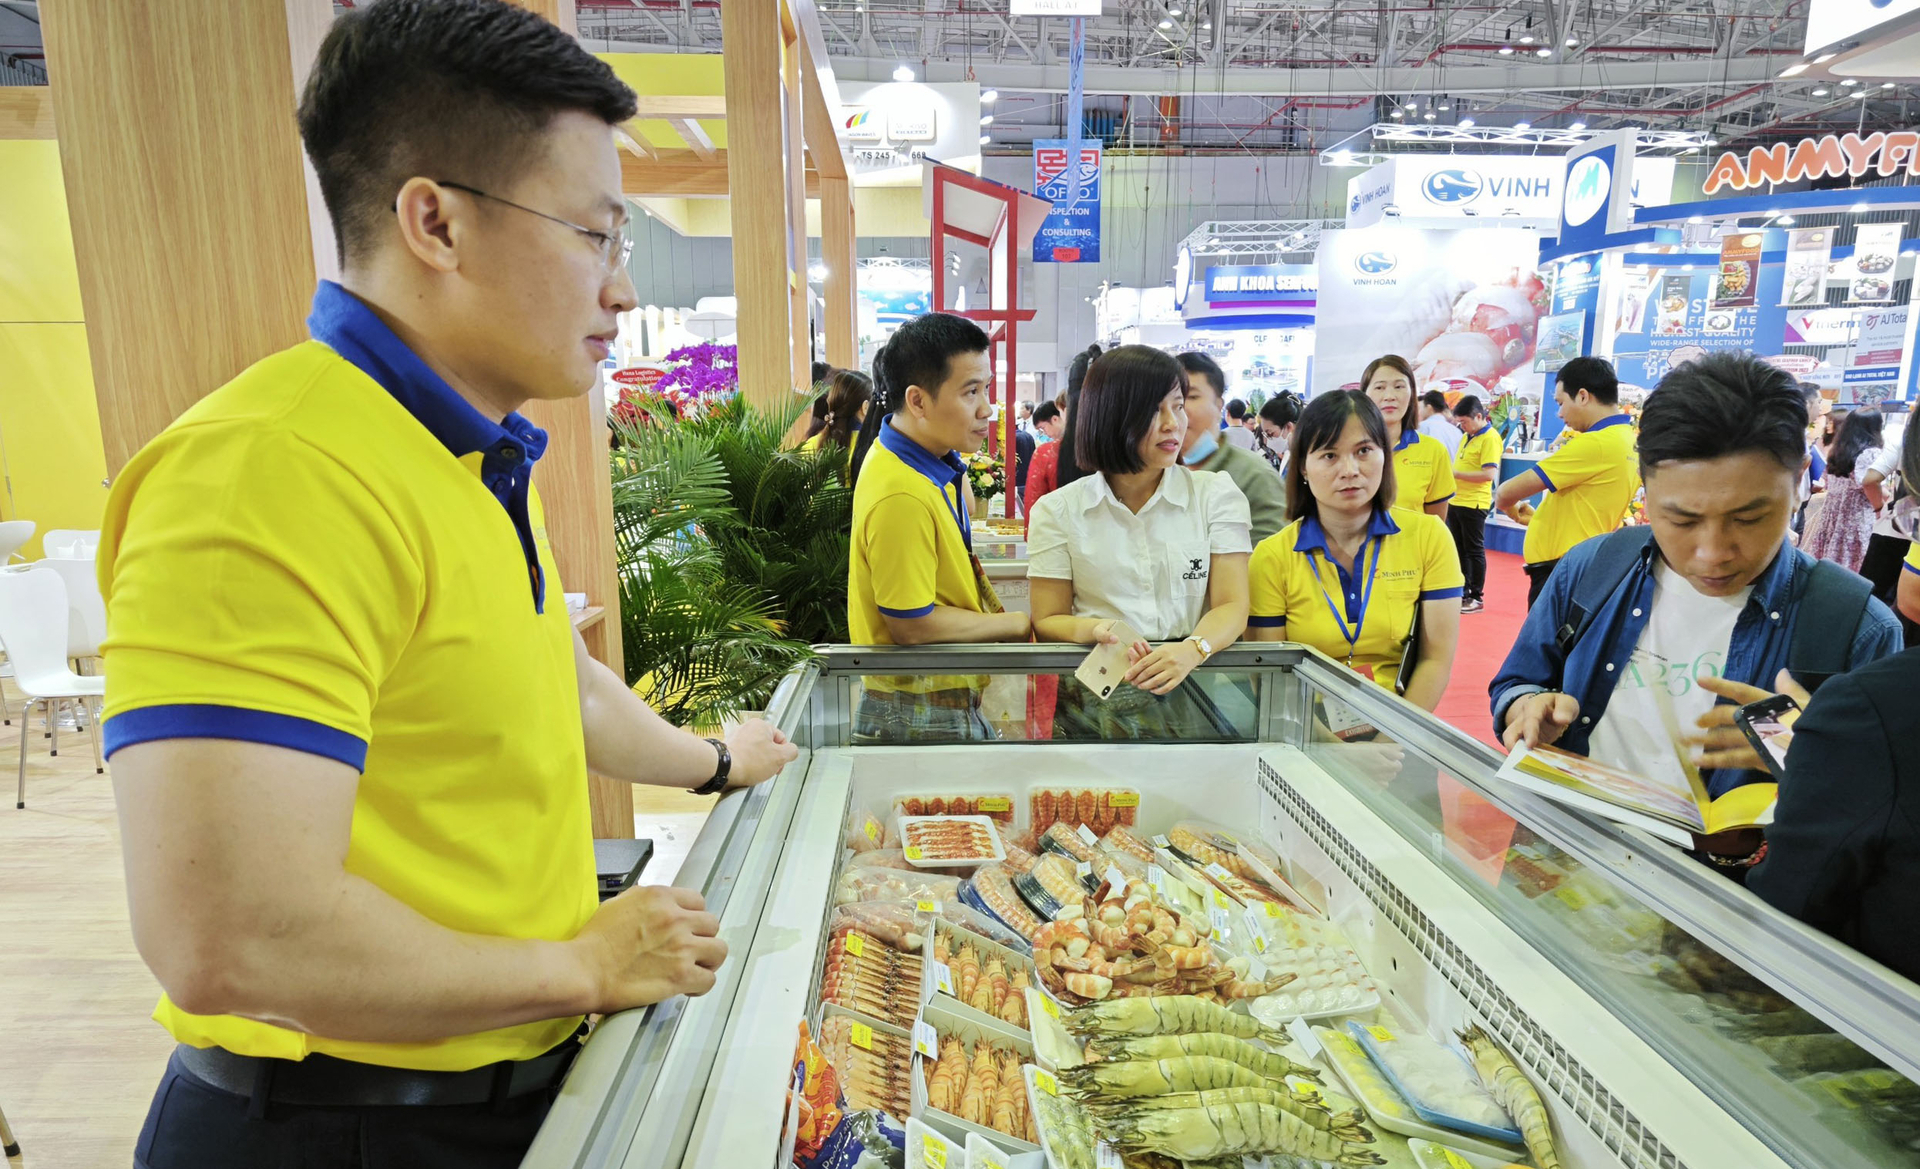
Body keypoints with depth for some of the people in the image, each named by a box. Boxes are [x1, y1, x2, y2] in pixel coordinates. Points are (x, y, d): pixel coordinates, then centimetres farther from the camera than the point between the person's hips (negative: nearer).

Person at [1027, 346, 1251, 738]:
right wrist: (1097, 629, -17)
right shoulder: (1058, 510, 7)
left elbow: (1231, 606, 1)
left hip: (1194, 683, 0)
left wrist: (1192, 650, -22)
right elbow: (1047, 623, 7)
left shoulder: (1216, 494, 10)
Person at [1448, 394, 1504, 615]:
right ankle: (1462, 592, 23)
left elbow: (1489, 474, -22)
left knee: (1474, 551, 0)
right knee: (1458, 549, 13)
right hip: (1456, 501, 8)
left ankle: (1477, 597, 10)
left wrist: (1455, 474, -20)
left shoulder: (1490, 438, -13)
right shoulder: (1466, 437, 13)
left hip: (1474, 504, -8)